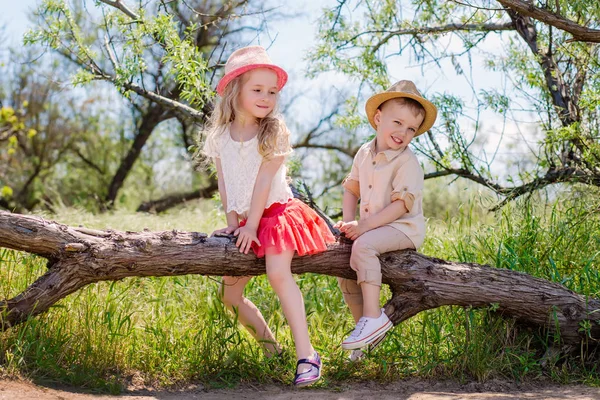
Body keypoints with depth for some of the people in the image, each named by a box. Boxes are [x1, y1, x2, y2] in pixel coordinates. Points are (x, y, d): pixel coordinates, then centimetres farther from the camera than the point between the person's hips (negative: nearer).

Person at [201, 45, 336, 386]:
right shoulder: (221, 135, 3)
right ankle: (270, 347, 24)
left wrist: (252, 225, -17)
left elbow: (263, 181, -14)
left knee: (278, 272, -30)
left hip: (276, 212, -6)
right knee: (230, 294, 6)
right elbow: (224, 182, 4)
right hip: (245, 221, 6)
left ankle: (306, 354, -28)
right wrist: (233, 222, -2)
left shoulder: (274, 132, -9)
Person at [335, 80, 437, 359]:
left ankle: (373, 316, -31)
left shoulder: (407, 161, -14)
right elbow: (351, 189, 15)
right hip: (371, 229, 8)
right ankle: (366, 328, 23)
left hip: (403, 229, -8)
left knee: (363, 245, -32)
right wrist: (348, 221, -2)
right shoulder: (364, 153, 7)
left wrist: (363, 226, -25)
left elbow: (401, 205, -21)